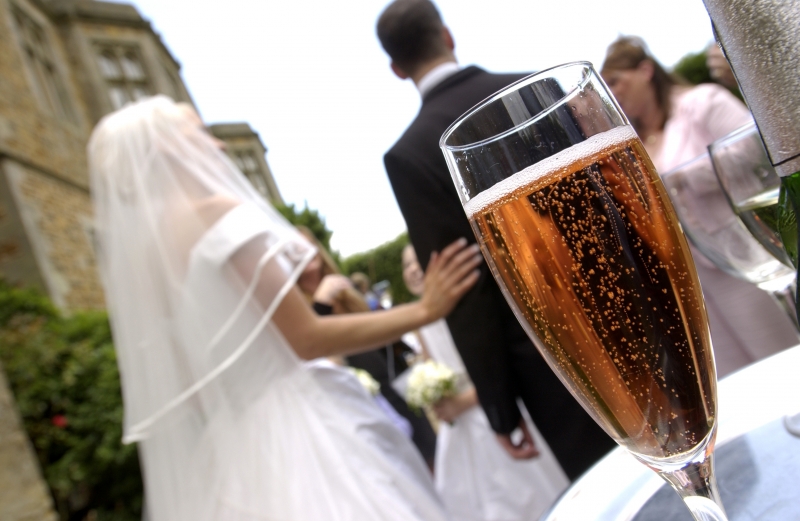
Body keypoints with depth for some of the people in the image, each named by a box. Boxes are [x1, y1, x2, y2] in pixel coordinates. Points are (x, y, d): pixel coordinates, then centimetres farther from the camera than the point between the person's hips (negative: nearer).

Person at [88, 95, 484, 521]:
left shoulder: (140, 249, 11)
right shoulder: (216, 211, -13)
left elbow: (173, 375, 15)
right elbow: (306, 338, -17)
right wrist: (424, 310, -11)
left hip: (224, 449, 9)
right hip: (277, 432, -9)